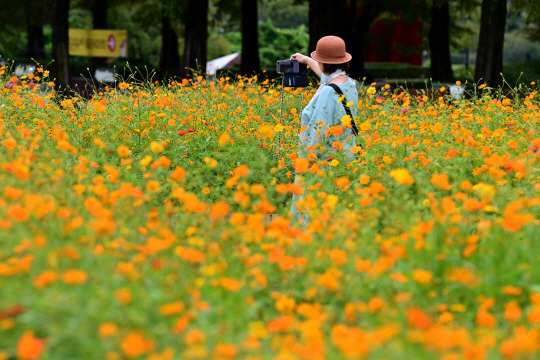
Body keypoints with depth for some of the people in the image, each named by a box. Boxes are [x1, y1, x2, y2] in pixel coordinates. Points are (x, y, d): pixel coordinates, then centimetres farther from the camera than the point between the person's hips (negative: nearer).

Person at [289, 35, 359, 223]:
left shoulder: (327, 92, -22)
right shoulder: (350, 84, 6)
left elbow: (318, 132, -23)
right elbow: (328, 76, 31)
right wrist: (306, 60, 46)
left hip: (323, 160, -9)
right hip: (345, 157, 9)